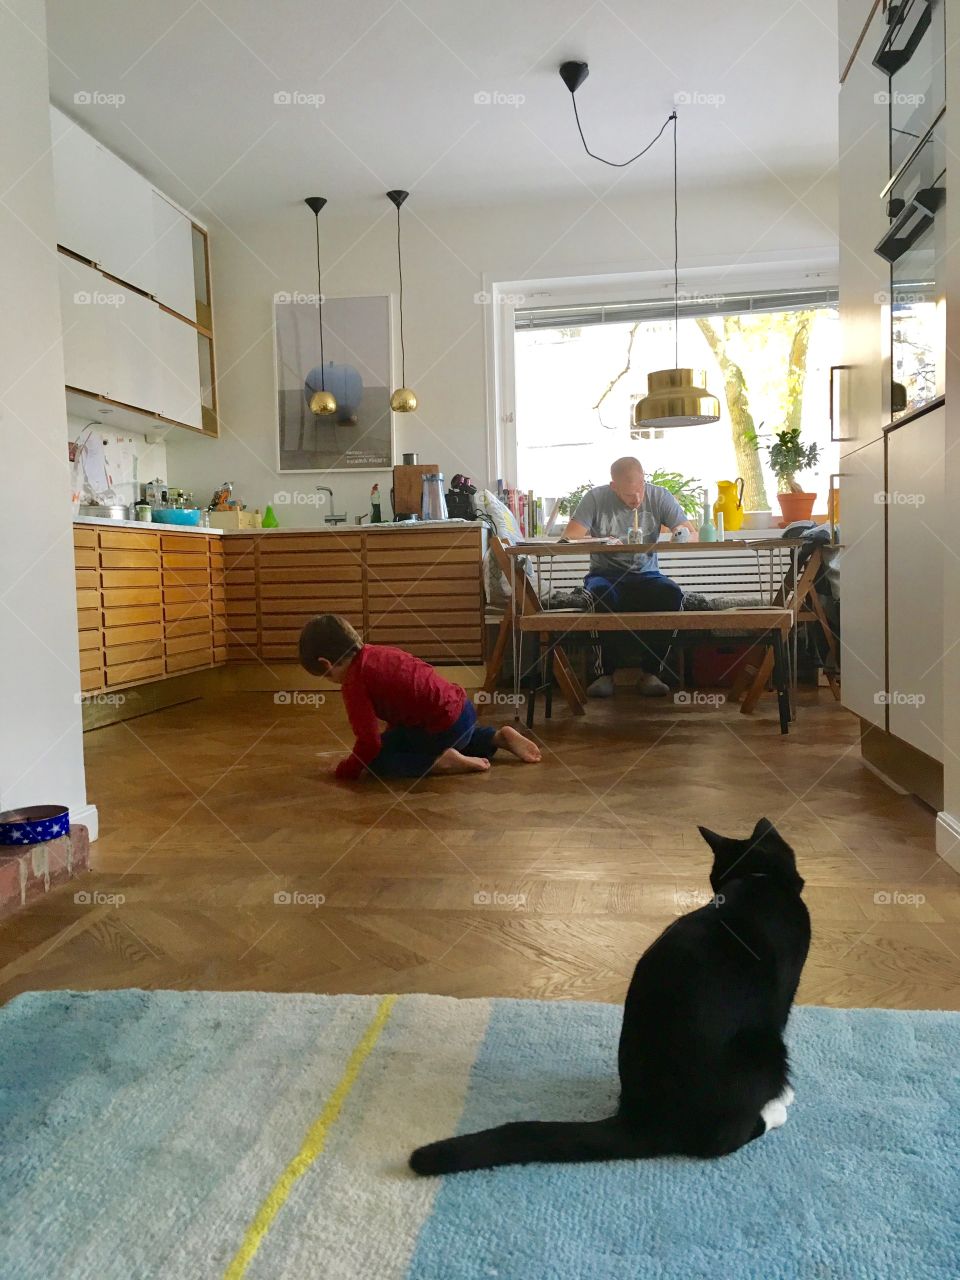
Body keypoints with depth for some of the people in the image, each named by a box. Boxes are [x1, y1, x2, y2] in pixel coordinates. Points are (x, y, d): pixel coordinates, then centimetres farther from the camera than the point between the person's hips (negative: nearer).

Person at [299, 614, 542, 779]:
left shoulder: (354, 683, -12)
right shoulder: (376, 652, 12)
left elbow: (368, 744, -14)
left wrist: (344, 770, 2)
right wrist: (393, 737, 32)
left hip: (442, 728, -8)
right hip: (463, 708, 8)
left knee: (376, 761, 4)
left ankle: (440, 762, -8)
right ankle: (499, 736, 23)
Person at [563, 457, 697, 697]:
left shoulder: (659, 496, 3)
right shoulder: (596, 498, -3)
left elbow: (692, 533, 0)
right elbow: (570, 536, -10)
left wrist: (682, 534, -25)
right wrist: (599, 541, -29)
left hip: (646, 574, 2)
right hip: (605, 573, -2)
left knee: (672, 594, -31)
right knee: (601, 594, -38)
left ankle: (650, 673, -20)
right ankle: (606, 673, -23)